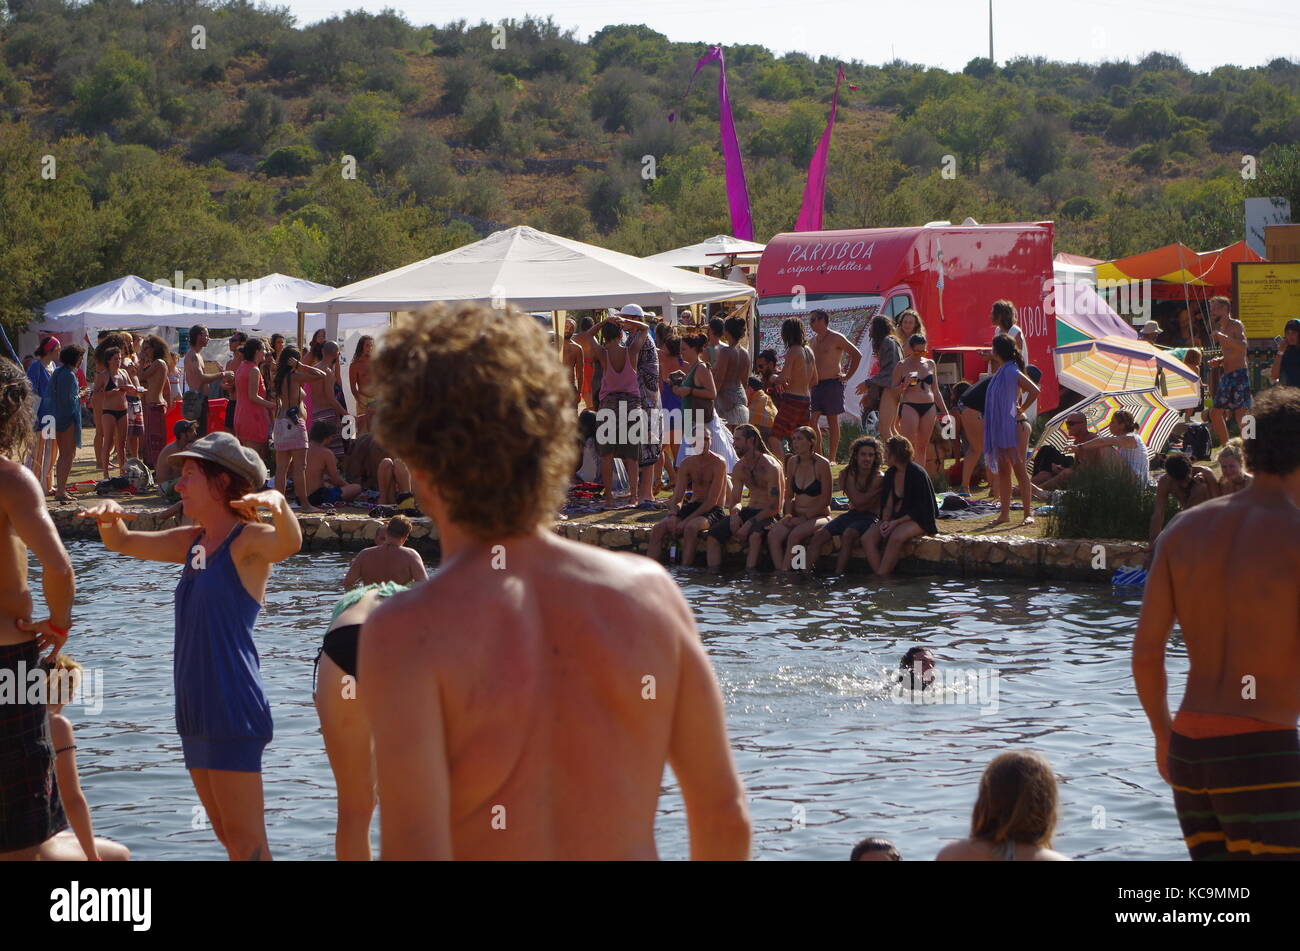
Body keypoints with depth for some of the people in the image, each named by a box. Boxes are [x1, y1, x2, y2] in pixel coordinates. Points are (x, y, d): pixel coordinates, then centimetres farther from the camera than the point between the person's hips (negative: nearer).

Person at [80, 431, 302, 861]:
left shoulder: (248, 540, -10)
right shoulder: (193, 542, 15)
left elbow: (289, 543, -32)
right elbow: (121, 543, 20)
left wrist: (278, 503, -53)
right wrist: (108, 516, -3)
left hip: (233, 709, -9)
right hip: (195, 709, 9)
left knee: (246, 840, -11)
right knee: (229, 836, 14)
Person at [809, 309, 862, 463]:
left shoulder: (836, 338, -7)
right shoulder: (814, 340, 15)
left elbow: (857, 355, -8)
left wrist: (847, 376, -7)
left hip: (832, 384, -7)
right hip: (816, 385, 7)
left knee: (832, 421, -2)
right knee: (812, 420, -1)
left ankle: (832, 457, 1)